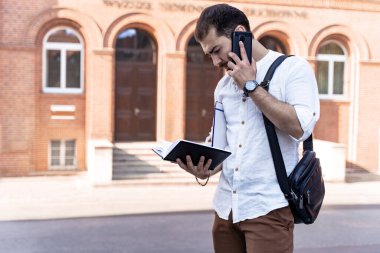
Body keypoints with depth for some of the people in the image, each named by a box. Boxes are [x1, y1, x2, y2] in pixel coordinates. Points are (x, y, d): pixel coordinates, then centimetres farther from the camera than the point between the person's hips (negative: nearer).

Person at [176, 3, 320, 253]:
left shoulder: (293, 68, -5)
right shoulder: (224, 85, 14)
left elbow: (300, 127, -19)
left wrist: (251, 86, -13)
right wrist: (206, 168, -4)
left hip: (268, 208, -6)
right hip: (226, 206, 6)